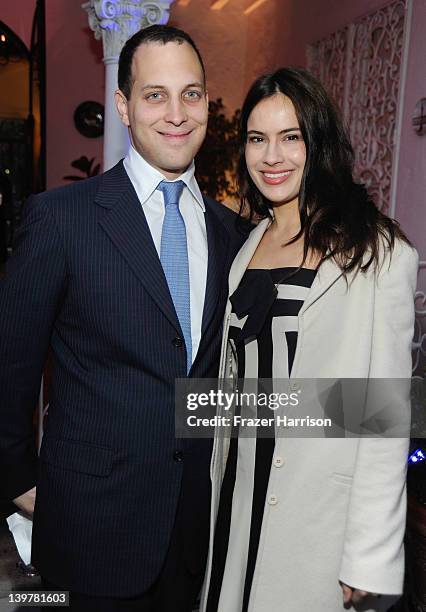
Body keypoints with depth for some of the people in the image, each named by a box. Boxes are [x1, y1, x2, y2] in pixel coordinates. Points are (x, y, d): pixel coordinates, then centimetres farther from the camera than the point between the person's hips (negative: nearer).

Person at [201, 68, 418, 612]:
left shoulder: (378, 254, -13)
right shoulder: (247, 245, 6)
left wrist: (371, 562, -14)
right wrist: (218, 494, 13)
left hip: (322, 514, -5)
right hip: (238, 503, 6)